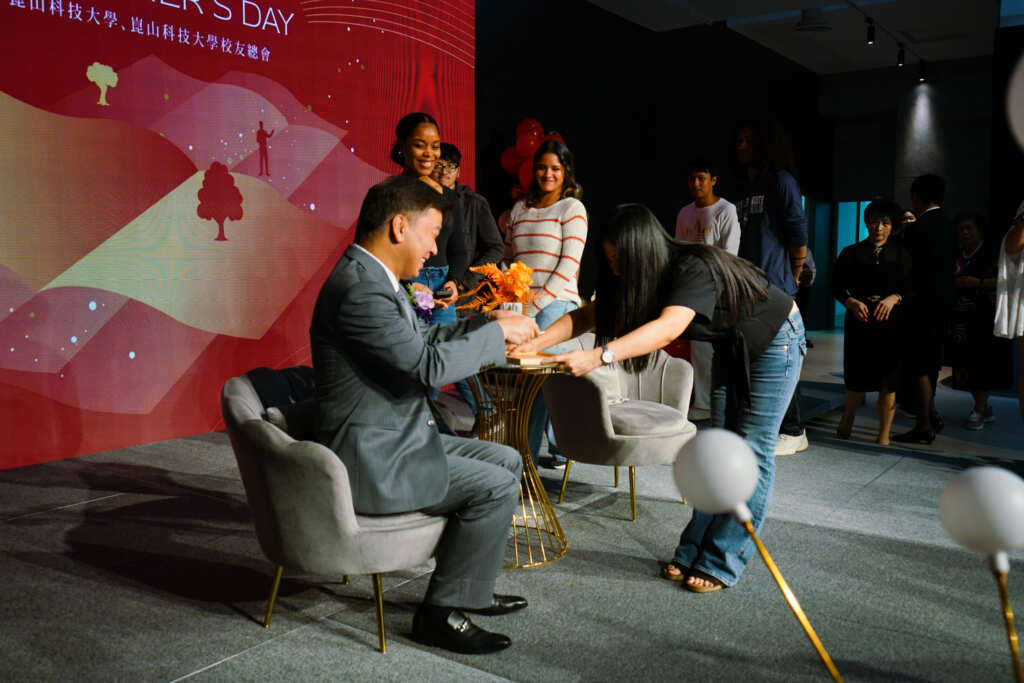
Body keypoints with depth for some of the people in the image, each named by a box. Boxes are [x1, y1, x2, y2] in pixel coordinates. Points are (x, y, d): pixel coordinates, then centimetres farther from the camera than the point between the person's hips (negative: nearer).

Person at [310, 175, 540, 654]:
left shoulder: (375, 279, 10)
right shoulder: (360, 289, -23)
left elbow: (424, 339, 21)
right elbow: (430, 365, -26)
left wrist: (489, 322, 10)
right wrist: (498, 332, -13)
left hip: (400, 438, 11)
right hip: (373, 460, -11)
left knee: (507, 461, 14)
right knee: (495, 486, -14)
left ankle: (469, 588, 25)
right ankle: (442, 611, 2)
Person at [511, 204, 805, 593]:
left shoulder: (694, 269, -35)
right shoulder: (641, 277, -10)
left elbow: (669, 328, -51)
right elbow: (588, 315, -11)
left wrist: (598, 356, -61)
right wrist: (533, 344, -25)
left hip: (775, 341, -8)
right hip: (732, 347, 8)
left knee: (751, 451, -6)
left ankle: (722, 563, -1)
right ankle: (693, 552, 10)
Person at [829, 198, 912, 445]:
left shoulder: (901, 255, 9)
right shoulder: (851, 253, 6)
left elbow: (910, 289, 5)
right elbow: (837, 285, 4)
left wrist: (894, 298, -15)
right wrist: (851, 302, -13)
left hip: (890, 322, 1)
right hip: (859, 320, -1)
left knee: (888, 380, 1)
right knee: (857, 377, 2)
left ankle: (884, 435, 12)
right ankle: (848, 417, 31)